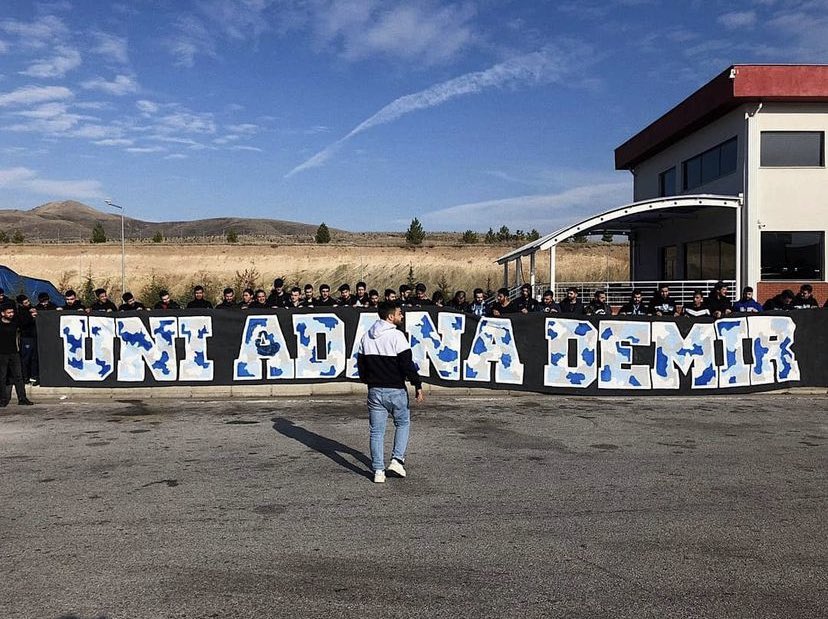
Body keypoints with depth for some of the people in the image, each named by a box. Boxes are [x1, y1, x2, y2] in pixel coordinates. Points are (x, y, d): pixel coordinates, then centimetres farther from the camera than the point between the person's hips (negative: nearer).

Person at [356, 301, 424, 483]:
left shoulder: (366, 337, 8)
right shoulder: (396, 335, -12)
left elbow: (360, 363, 15)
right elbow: (408, 364, -16)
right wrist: (418, 386, -10)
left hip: (374, 391, 5)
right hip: (395, 390, -5)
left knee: (376, 431, 8)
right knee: (403, 423, 18)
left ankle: (378, 471, 6)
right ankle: (397, 460, 7)